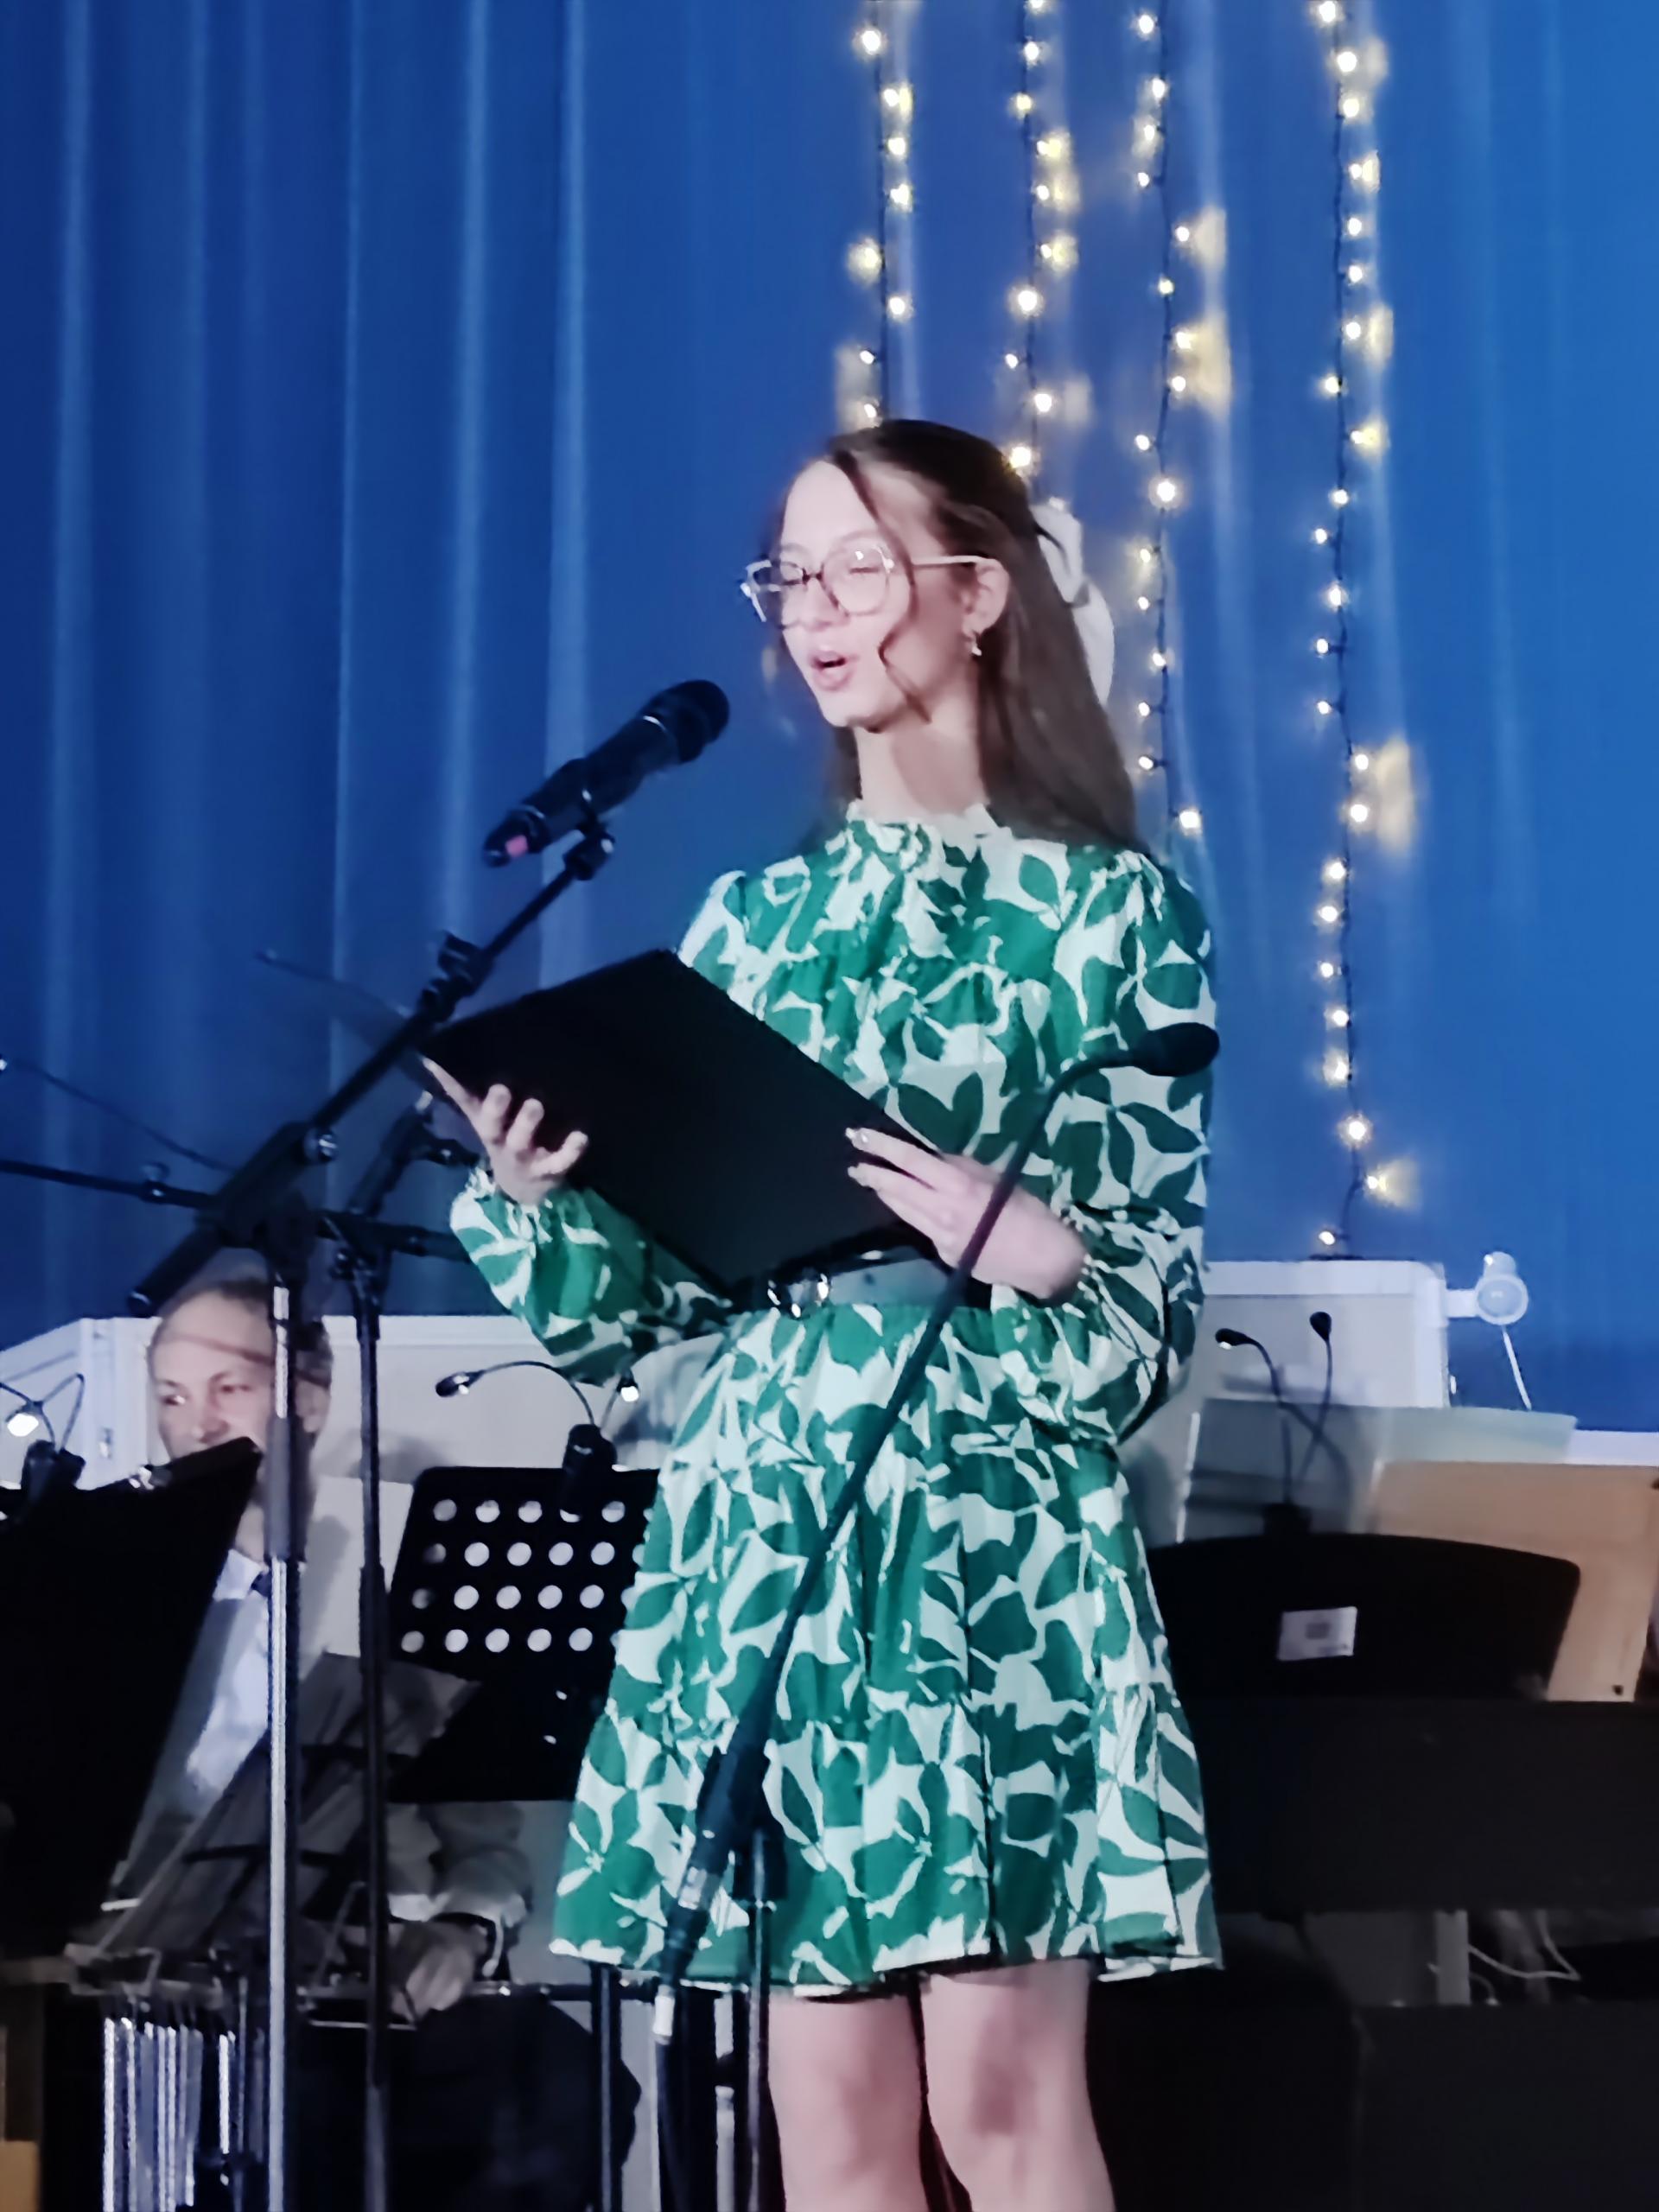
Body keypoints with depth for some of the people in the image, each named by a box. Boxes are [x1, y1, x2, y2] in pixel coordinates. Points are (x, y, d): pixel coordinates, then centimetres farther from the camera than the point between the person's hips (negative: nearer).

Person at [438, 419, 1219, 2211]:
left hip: (997, 1517, -4)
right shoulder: (751, 922, 14)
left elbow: (1150, 1295, -1)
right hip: (768, 1514, 4)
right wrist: (534, 1197, -7)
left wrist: (1021, 1240, -21)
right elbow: (656, 1287, 12)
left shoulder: (1109, 911, 3)